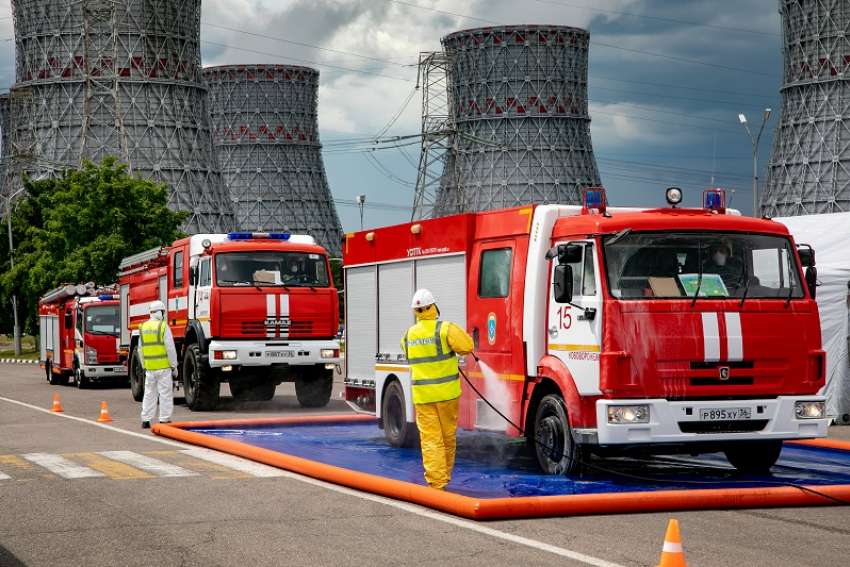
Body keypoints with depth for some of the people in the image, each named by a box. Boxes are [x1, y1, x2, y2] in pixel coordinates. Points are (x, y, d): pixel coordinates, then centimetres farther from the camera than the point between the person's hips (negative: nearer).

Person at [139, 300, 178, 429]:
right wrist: (174, 366, -3)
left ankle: (146, 420, 11)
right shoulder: (163, 326, -8)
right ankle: (164, 420, 0)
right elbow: (170, 348, -9)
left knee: (149, 394, 10)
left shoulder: (143, 327, 9)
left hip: (149, 368, 5)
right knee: (165, 393, 0)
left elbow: (141, 349, 13)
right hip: (164, 366, -5)